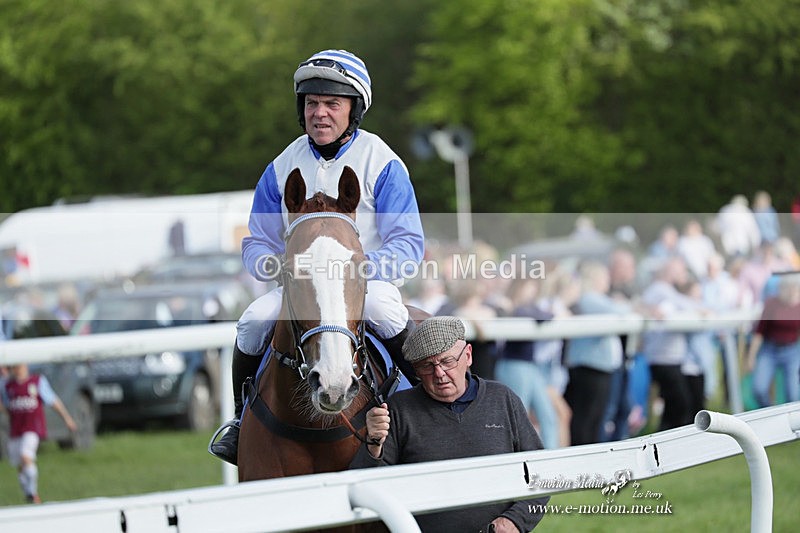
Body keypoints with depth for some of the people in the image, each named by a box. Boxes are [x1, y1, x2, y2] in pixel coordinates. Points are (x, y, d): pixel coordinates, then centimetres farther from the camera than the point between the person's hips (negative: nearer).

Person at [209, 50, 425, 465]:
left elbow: (409, 245, -12)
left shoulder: (382, 164, -7)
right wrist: (270, 264, -15)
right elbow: (257, 242, 11)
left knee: (386, 313, -35)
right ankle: (241, 420, -2)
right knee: (253, 321, -22)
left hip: (370, 281, -3)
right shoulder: (284, 167, 5)